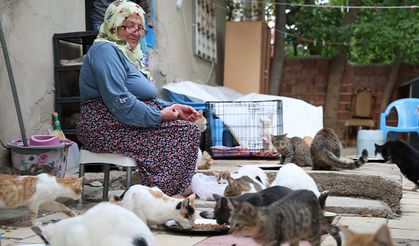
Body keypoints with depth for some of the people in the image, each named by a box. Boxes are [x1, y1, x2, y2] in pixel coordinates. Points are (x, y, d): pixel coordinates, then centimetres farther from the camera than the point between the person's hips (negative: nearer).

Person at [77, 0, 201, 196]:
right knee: (185, 132, -17)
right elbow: (121, 103, -22)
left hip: (118, 124, 10)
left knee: (190, 128, -1)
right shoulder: (105, 50, -12)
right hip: (106, 127, -10)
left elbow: (145, 99, 20)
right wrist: (159, 115, -16)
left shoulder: (128, 54, 21)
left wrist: (172, 108, 4)